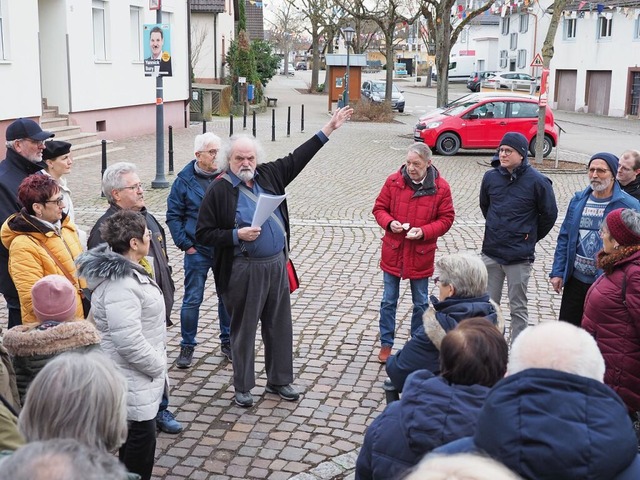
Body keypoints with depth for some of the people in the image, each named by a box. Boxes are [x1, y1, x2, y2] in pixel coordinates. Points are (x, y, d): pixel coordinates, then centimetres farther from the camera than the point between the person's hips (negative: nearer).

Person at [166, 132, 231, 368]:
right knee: (192, 300, 3)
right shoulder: (185, 180, -4)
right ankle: (187, 346, 17)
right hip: (198, 251, -2)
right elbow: (173, 215, 0)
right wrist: (185, 244, -7)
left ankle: (227, 341, 28)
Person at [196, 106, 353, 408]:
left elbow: (298, 158, 14)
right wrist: (236, 235, -19)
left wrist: (328, 129, 13)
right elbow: (203, 234, -6)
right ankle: (242, 387, 21)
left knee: (280, 326, 15)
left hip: (277, 265, 6)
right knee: (243, 330, 6)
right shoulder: (219, 190, -8)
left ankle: (279, 381, 30)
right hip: (245, 270, -5)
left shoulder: (269, 176, 6)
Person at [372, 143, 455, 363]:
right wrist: (389, 222, -17)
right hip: (393, 252, 1)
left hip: (421, 254, -1)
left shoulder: (441, 187, -8)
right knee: (388, 301, 10)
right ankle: (386, 344, 25)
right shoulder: (393, 181, -5)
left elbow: (446, 219, -4)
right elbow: (379, 208, 4)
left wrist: (424, 231, -19)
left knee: (421, 303, 13)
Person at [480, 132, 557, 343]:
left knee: (518, 309, 6)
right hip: (491, 253, 4)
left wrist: (531, 237, 7)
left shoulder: (537, 181, -12)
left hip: (520, 257, -4)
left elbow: (550, 214, -1)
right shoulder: (491, 177, -1)